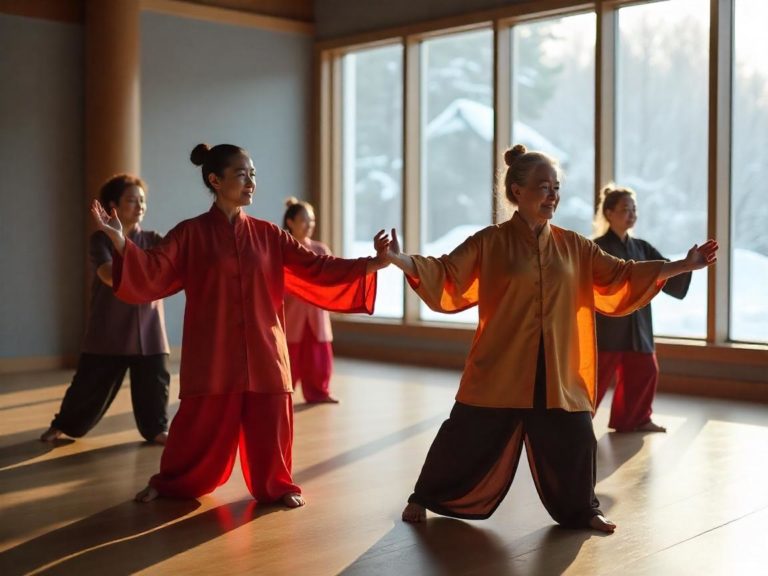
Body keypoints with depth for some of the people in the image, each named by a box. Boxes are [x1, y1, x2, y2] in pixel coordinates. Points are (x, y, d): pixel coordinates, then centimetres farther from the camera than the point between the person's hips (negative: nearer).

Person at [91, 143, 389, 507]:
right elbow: (151, 273, -11)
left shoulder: (268, 235, 5)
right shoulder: (190, 234, -2)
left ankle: (274, 486, 26)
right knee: (201, 423, 3)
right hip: (212, 352, -2)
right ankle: (169, 483, 27)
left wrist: (371, 264, -8)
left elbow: (316, 267, 2)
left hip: (262, 350, 3)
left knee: (269, 422, 5)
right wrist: (119, 241, -28)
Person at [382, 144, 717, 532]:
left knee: (573, 441, 7)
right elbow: (447, 275, -11)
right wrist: (400, 260, -28)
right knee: (468, 438, 4)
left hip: (558, 372, 3)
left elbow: (621, 276, 9)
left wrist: (683, 265, 5)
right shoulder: (489, 243, -5)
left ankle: (581, 511, 32)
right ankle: (423, 499, 26)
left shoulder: (573, 247, 6)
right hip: (498, 369, -3)